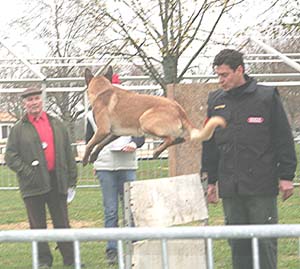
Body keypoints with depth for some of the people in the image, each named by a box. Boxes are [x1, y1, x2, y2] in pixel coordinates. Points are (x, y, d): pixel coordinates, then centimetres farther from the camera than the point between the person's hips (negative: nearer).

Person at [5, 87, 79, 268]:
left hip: (57, 182, 2)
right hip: (34, 184, -2)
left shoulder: (57, 125, 12)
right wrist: (27, 172, -12)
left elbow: (69, 153, 14)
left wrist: (72, 178, 8)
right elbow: (10, 156, -1)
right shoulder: (19, 129, 3)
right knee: (38, 226, 4)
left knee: (62, 223, 6)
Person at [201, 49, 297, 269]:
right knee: (237, 242, 7)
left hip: (262, 185, -4)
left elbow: (284, 139, 0)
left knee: (265, 241, -1)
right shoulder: (215, 101, 11)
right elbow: (209, 145, 18)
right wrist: (211, 181, 16)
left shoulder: (267, 97, -1)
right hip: (230, 188, 4)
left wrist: (286, 176, -4)